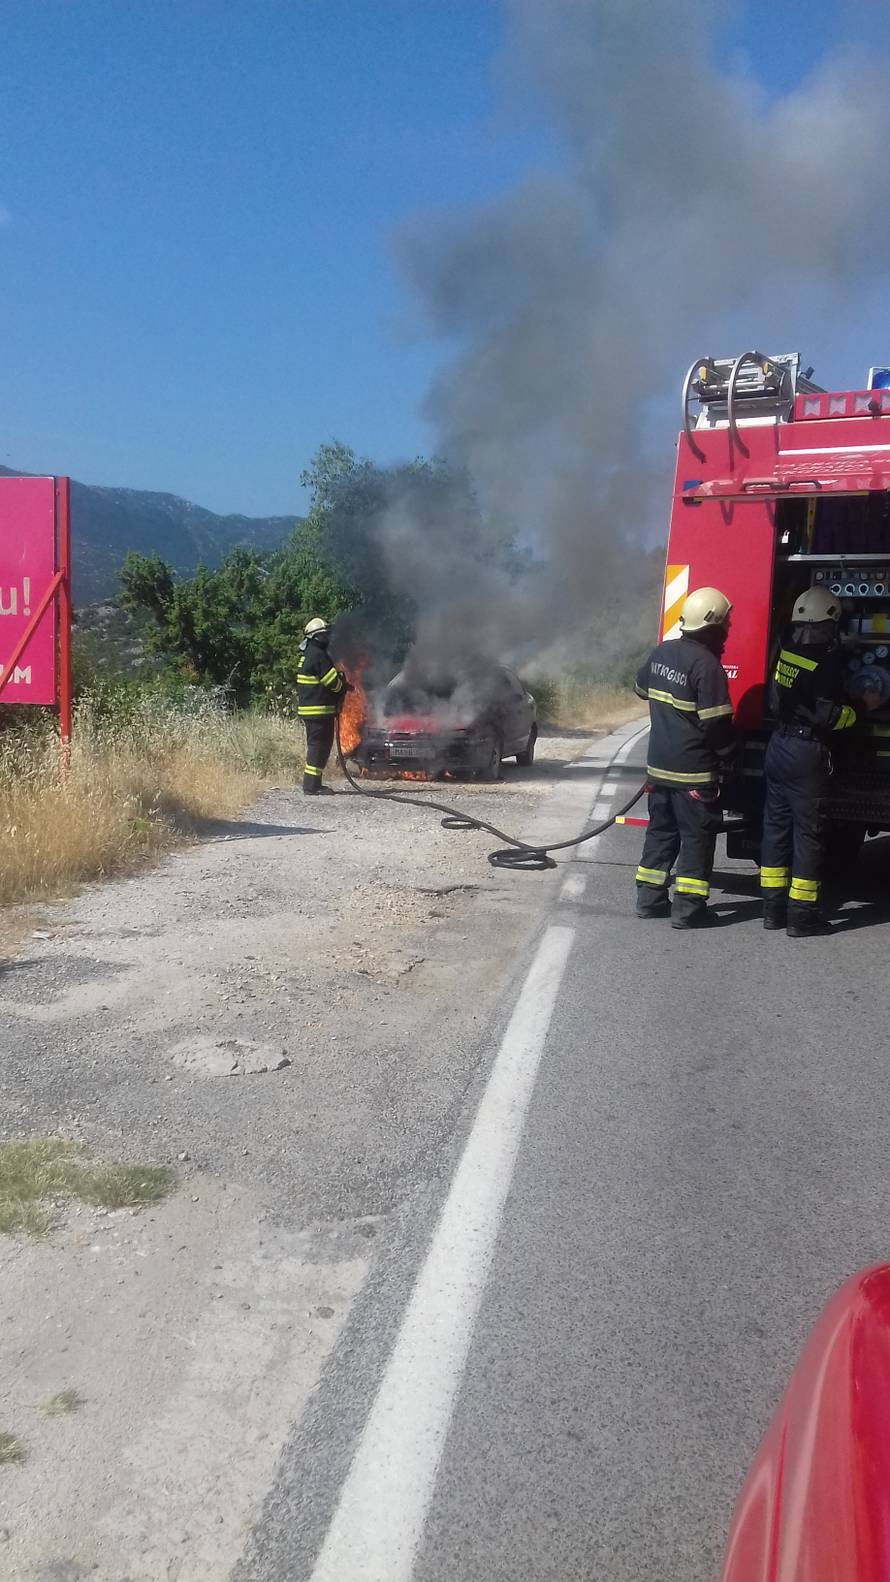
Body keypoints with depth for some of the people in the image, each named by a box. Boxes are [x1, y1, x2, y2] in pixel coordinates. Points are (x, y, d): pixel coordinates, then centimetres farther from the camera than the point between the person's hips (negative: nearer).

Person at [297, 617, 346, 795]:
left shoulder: (306, 655, 18)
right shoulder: (318, 655, -15)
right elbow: (333, 682, -15)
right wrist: (342, 685, 6)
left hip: (307, 707, 10)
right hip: (319, 709, -10)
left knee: (316, 746, 15)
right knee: (319, 746, -8)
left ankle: (312, 784, 20)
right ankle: (312, 786, -7)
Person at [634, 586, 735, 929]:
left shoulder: (661, 652, 5)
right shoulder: (706, 665, -19)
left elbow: (641, 689, 23)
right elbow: (716, 722, -19)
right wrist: (729, 751, -2)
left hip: (659, 765, 7)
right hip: (694, 772, -7)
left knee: (660, 831, 17)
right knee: (697, 838, 2)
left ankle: (650, 898, 22)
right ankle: (688, 908, 4)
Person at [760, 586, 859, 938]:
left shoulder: (787, 647, 3)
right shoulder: (827, 658, -16)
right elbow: (828, 716, -17)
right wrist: (860, 709, 0)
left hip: (779, 746, 7)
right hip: (807, 753, -7)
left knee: (777, 823, 13)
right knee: (809, 830, 1)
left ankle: (773, 907, 19)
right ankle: (801, 915, 4)